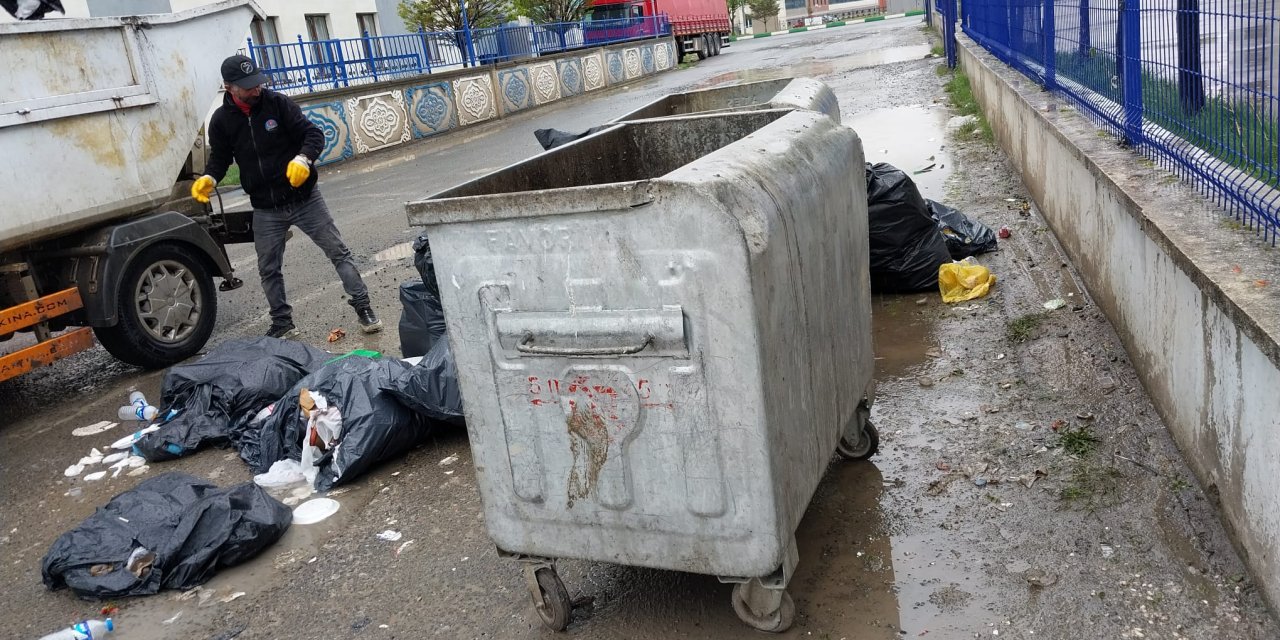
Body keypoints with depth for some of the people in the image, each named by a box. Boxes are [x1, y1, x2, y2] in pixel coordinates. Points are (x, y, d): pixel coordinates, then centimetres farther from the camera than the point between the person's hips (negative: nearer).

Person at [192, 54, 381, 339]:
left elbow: (314, 134, -10)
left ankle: (362, 307, 9)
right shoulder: (221, 120, -2)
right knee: (268, 269, 11)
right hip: (265, 209, 3)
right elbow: (219, 158, 11)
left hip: (304, 198, -2)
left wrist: (303, 158, -29)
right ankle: (282, 323, 26)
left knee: (338, 252, -1)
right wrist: (209, 179, -9)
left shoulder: (278, 103, -8)